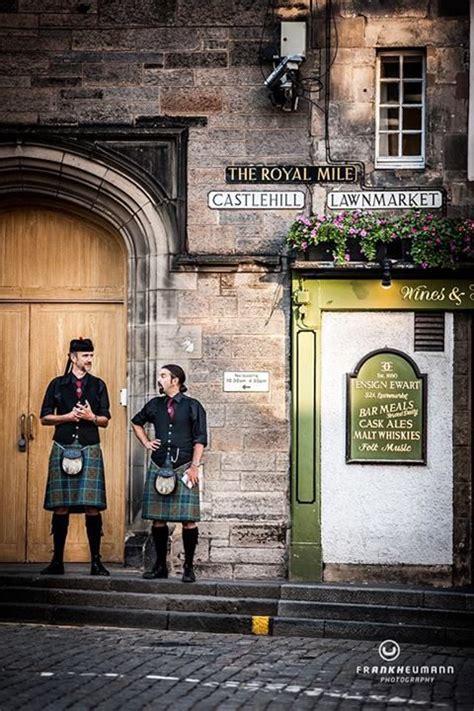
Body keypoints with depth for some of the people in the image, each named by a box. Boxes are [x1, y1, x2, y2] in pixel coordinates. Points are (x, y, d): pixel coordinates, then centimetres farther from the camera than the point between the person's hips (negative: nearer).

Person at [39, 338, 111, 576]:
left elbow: (105, 420, 11)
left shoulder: (98, 385, 12)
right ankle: (57, 561, 6)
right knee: (61, 506, -1)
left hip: (90, 449, 0)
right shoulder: (58, 384, 9)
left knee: (92, 506, -6)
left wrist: (91, 417, -9)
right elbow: (44, 418, 7)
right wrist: (67, 417, -8)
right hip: (63, 448, 0)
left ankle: (96, 561, -1)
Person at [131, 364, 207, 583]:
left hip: (183, 467, -4)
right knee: (158, 519, 4)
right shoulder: (155, 405, 12)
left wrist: (194, 466, -10)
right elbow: (136, 422, 30)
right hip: (158, 466, 4)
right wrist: (146, 442, 17)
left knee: (188, 519, -7)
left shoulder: (192, 406, 1)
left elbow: (200, 440, -2)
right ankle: (160, 566, 14)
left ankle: (188, 568, 1)